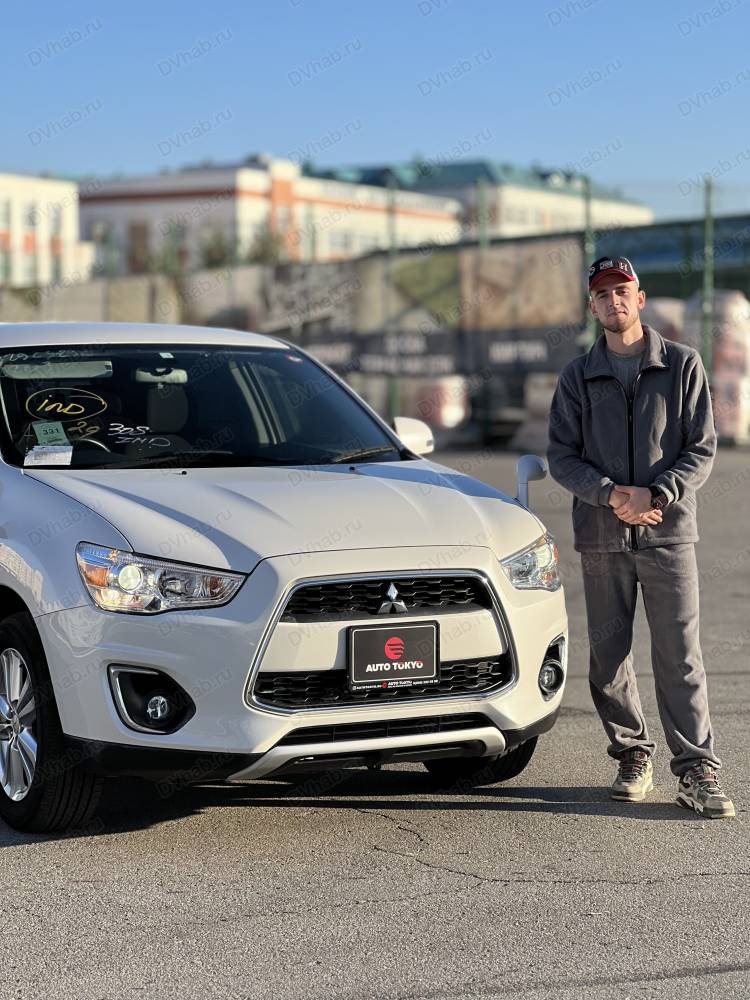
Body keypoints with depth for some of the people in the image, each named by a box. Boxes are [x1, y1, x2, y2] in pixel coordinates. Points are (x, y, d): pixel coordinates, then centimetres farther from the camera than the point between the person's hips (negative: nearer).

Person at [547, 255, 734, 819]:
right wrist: (612, 494, -12)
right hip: (602, 538, 2)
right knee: (609, 656, 5)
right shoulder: (578, 377, 9)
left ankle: (697, 770, -4)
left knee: (680, 655, -7)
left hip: (668, 532, -2)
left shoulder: (682, 365, 5)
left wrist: (655, 494, -14)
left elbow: (702, 449, 1)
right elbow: (562, 456, 5)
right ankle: (633, 757, 19)